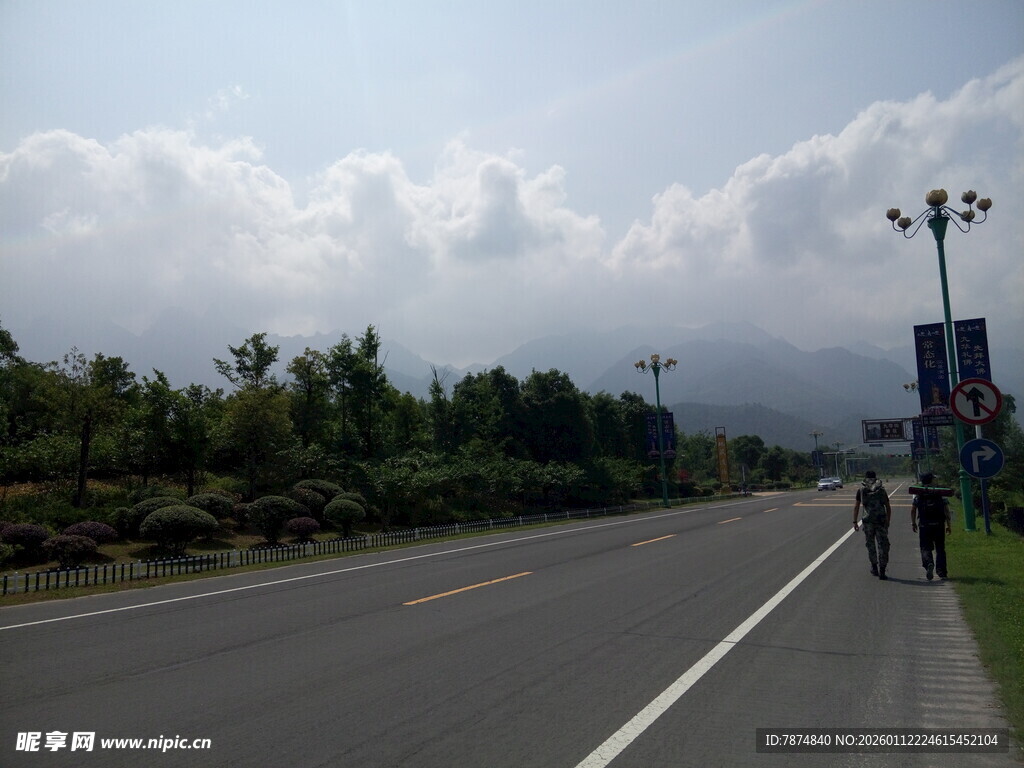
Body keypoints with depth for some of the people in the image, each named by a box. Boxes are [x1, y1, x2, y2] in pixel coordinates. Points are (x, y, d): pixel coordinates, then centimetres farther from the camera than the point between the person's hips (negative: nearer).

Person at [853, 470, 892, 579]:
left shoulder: (861, 490, 6)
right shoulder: (881, 489, 9)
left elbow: (856, 507, 4)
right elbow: (888, 508, 10)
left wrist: (855, 522, 8)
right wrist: (888, 522, 18)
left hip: (868, 520, 0)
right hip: (881, 521, 0)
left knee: (870, 544, 16)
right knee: (883, 546, 4)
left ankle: (874, 568, 24)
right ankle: (882, 571, -2)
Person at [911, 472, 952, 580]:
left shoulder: (918, 494, 2)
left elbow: (913, 509, 1)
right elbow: (946, 510, -2)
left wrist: (913, 523, 12)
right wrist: (949, 525, 2)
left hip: (924, 526, -1)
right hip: (939, 525, 1)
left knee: (925, 548, 3)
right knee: (940, 549, 12)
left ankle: (929, 563, -25)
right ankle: (941, 572, 9)